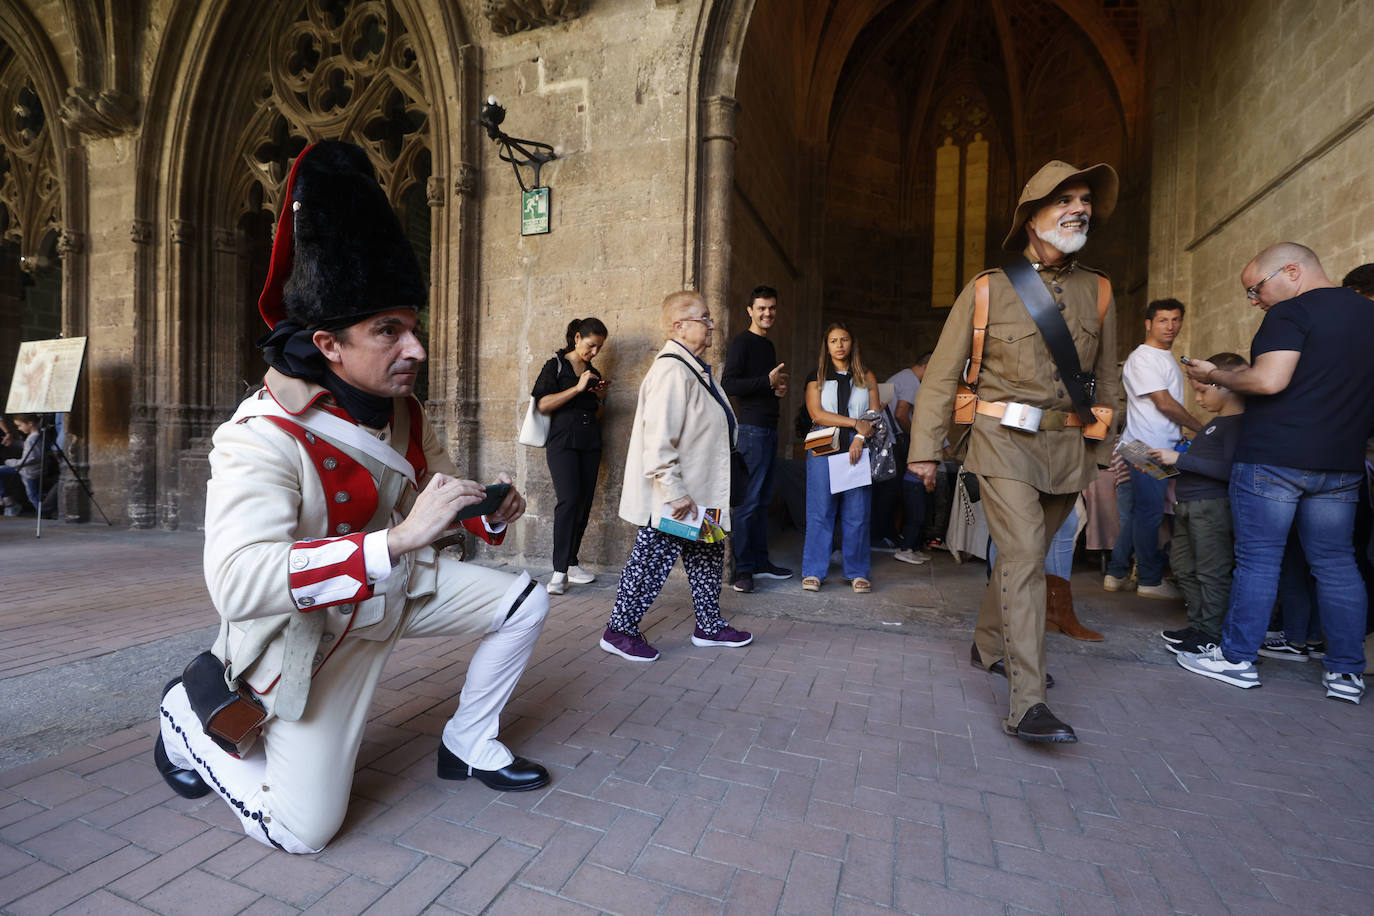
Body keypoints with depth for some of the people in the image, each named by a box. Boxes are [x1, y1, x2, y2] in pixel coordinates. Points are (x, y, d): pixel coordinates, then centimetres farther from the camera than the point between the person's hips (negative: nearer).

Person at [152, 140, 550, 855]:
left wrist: (489, 513, -15)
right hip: (314, 629, -6)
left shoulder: (402, 412, -5)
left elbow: (435, 490, 8)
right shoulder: (261, 438, -29)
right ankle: (190, 715, 24)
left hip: (397, 585, 7)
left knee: (526, 603, 2)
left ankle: (468, 747, 20)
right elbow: (235, 581, -40)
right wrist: (398, 539, -50)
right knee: (301, 830, 0)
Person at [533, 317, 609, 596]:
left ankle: (571, 564, 13)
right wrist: (578, 388, -13)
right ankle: (559, 571, -15)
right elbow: (543, 404, -9)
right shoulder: (555, 366, 4)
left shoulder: (594, 373, 19)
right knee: (569, 500, -18)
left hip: (590, 444, 6)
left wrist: (601, 398, 4)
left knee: (584, 504, 2)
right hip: (563, 442, -6)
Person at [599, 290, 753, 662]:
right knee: (651, 560, 1)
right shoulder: (672, 370, -21)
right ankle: (619, 630, 19)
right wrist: (675, 493, -27)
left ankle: (709, 627, 33)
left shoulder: (694, 367, 13)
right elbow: (658, 439, -28)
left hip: (699, 493, 11)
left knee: (708, 555, 18)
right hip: (671, 499, -11)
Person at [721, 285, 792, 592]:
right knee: (747, 500, -8)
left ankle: (760, 561, 20)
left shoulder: (768, 345, 22)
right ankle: (743, 569, -1)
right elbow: (728, 384, -17)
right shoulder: (741, 342, -5)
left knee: (763, 499, 12)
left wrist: (779, 388, 10)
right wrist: (768, 381, -14)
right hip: (750, 429, -9)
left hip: (769, 429, 9)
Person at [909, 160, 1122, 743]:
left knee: (1026, 555, 14)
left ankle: (989, 645, 36)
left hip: (1067, 447, 5)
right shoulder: (987, 289, 0)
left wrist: (1104, 449, 18)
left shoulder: (1099, 292, 12)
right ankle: (1026, 705, -12)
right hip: (1003, 439, -5)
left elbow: (1105, 379, 19)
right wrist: (925, 448, -6)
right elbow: (943, 372, -1)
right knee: (1023, 556, -15)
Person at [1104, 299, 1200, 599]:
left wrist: (1179, 441, 12)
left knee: (1140, 512, 11)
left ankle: (1116, 574, 18)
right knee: (1149, 513, -3)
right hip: (1146, 449, -9)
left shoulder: (1167, 359, 21)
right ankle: (1151, 581, 7)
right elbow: (1165, 404, -12)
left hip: (1163, 449, 10)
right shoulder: (1142, 357, -9)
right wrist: (1200, 428, -1)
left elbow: (1170, 404, 20)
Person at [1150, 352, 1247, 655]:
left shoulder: (1238, 424, -13)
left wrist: (1180, 459, -22)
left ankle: (1211, 635, 10)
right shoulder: (1216, 422, 17)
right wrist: (1170, 461, 13)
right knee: (1184, 567, 17)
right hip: (1188, 505, 10)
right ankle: (1198, 625, 29)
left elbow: (1228, 469, -22)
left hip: (1212, 506, -10)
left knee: (1211, 571, 0)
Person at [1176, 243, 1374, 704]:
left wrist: (1215, 375, -6)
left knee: (1257, 559, 0)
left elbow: (1269, 380, -21)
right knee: (1336, 563, 11)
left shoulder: (1292, 312, -10)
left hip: (1273, 458, -7)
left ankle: (1237, 659, 8)